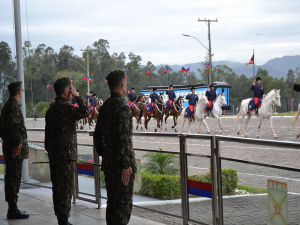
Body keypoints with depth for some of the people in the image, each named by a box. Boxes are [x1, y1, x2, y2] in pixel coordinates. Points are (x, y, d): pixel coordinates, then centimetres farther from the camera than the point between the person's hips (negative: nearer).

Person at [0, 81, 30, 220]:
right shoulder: (14, 106, -15)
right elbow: (13, 125, -23)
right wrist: (18, 143, -20)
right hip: (15, 148, -10)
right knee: (14, 178, -7)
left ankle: (12, 208, 20)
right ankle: (13, 209, -5)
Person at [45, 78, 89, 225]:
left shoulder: (51, 109, 15)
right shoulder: (64, 107, -15)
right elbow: (85, 112, -24)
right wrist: (77, 96, -12)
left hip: (54, 155, 9)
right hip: (66, 154, -9)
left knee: (58, 187, 12)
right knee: (66, 187, -5)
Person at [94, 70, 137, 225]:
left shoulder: (105, 106, 11)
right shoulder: (123, 105, -15)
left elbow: (98, 135, 17)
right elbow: (123, 137, -21)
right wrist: (126, 165, -19)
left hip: (108, 161, 8)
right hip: (121, 161, -8)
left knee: (112, 202, 15)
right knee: (124, 204, -3)